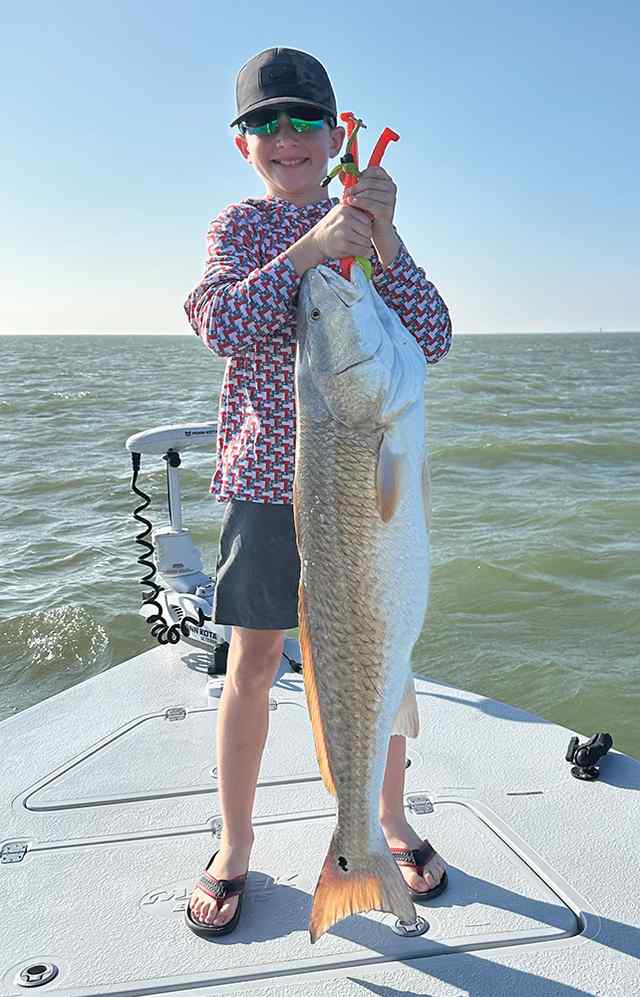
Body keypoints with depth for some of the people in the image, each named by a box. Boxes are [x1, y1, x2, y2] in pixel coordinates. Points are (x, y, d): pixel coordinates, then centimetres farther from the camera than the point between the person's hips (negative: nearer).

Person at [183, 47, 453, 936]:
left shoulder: (371, 227, 8)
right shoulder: (238, 226, 6)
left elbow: (432, 340, -4)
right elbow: (221, 324, -14)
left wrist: (381, 242, -16)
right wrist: (311, 246, -24)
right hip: (268, 473, -1)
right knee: (253, 663, 4)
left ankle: (392, 823, 31)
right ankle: (234, 847, 23)